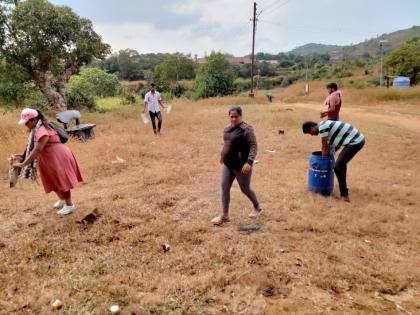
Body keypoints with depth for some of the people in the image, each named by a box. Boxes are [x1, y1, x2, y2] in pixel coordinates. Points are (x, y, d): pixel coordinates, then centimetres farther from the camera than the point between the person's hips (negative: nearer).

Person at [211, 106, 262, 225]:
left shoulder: (246, 129, -16)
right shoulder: (227, 128, 8)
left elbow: (253, 146, -21)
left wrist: (249, 162, -31)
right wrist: (222, 156, 31)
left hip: (241, 166, -7)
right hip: (227, 165, 7)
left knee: (245, 189, 8)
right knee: (224, 188, 2)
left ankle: (257, 207, 35)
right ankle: (224, 215, 10)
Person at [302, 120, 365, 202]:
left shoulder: (322, 127, -13)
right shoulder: (325, 124, 16)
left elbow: (325, 147, -6)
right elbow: (328, 145, 24)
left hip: (355, 142, -10)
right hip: (358, 139, 10)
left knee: (337, 167, -10)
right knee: (341, 162, 27)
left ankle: (344, 195, -5)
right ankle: (343, 185, 41)